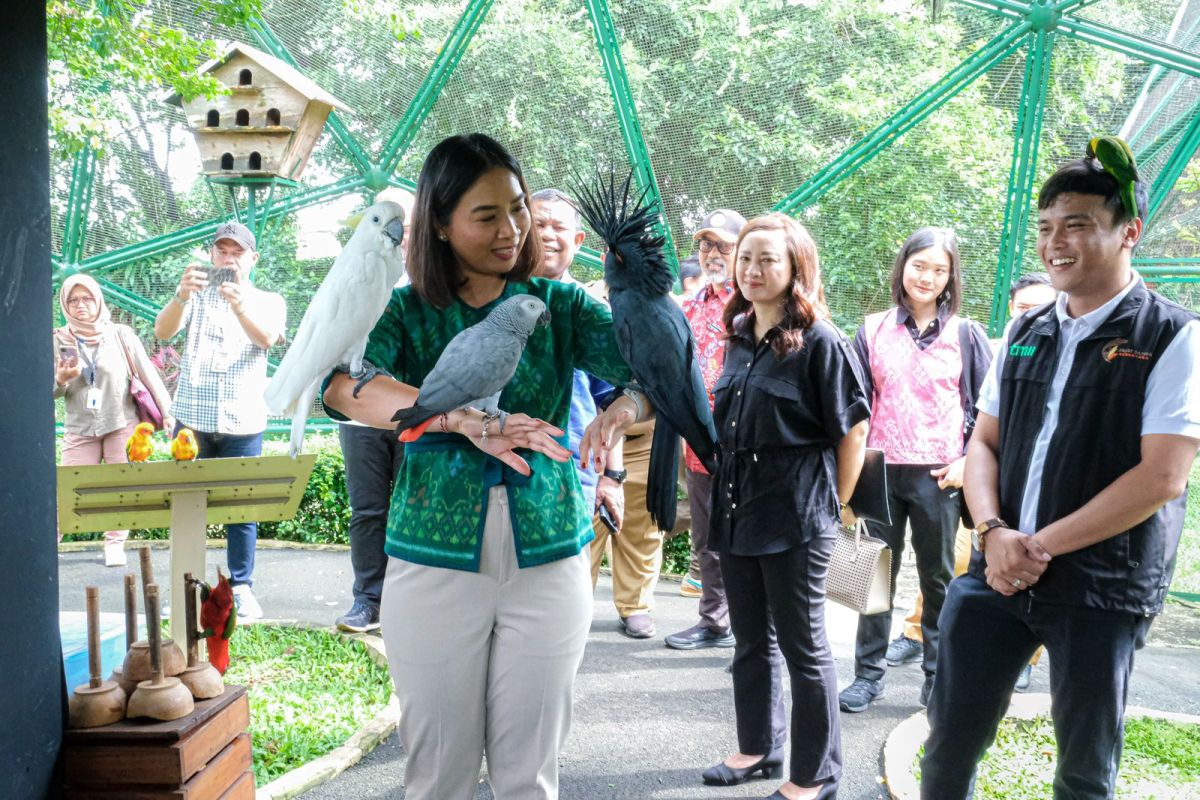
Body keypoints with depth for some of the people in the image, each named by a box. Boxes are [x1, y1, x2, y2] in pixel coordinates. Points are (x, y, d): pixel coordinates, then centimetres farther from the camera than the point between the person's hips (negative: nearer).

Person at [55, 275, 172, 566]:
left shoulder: (121, 334, -2)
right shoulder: (59, 340, 3)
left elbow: (148, 374, -2)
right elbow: (51, 392, 5)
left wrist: (168, 413, -7)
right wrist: (60, 380, -18)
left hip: (122, 424, -1)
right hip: (79, 429, 1)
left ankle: (115, 545, 13)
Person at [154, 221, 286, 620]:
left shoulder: (268, 301, 6)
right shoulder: (197, 294, 9)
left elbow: (267, 338, -17)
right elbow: (163, 330, -10)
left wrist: (239, 305, -38)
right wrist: (181, 295, -31)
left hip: (242, 422, -1)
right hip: (192, 418, 1)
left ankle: (241, 587, 11)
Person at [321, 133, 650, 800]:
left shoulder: (560, 306, 3)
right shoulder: (405, 312, -1)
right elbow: (343, 384, -21)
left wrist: (625, 406, -35)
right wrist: (464, 419, -36)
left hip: (547, 563, 1)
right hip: (434, 564, 0)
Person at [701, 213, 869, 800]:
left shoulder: (819, 341, -11)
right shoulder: (738, 337, 9)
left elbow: (853, 429, -9)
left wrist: (832, 506, -5)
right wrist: (730, 496, 13)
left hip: (795, 516, -7)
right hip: (737, 508, 7)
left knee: (802, 647, 4)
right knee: (752, 639, 18)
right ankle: (758, 747, 35)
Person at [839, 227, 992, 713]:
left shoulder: (966, 335, 3)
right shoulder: (873, 330, 6)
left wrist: (967, 461, -5)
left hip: (938, 476, -1)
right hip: (881, 471, 1)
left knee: (938, 579, 8)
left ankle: (938, 677, 22)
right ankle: (869, 673, 19)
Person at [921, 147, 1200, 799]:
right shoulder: (1023, 334, 9)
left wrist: (1042, 545, -15)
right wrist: (994, 532, -8)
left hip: (1101, 590, -4)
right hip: (996, 572, 5)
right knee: (949, 741, 11)